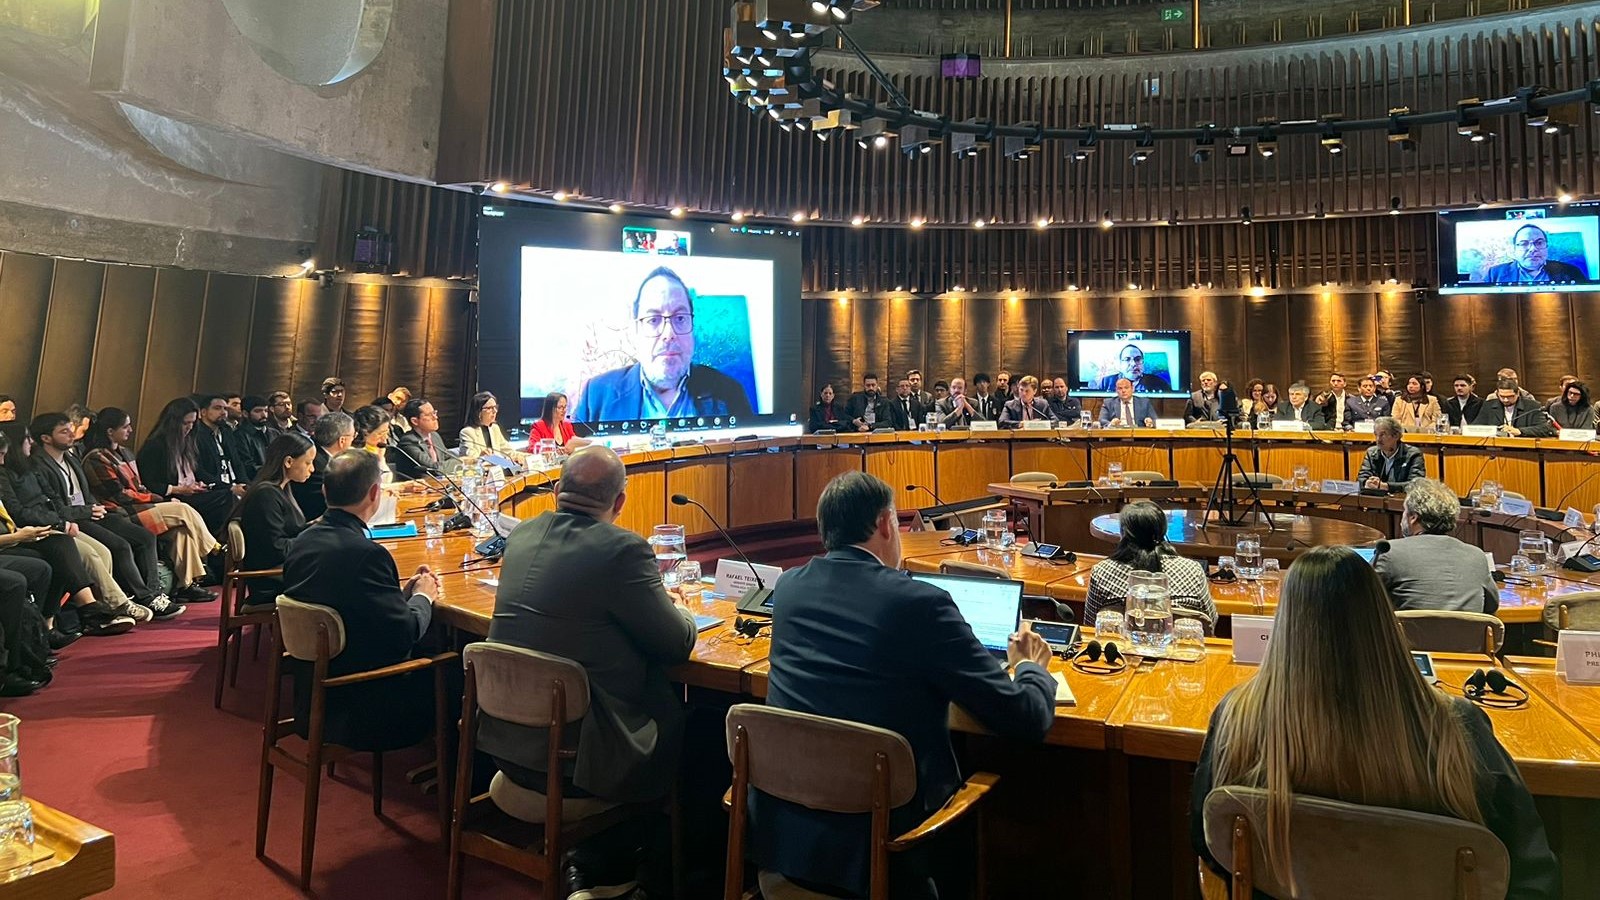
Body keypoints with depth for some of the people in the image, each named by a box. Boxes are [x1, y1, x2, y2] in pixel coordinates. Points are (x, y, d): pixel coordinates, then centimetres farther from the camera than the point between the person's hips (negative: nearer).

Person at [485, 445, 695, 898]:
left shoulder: (521, 534, 2)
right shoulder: (623, 550, -19)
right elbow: (678, 644, -11)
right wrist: (676, 609, 10)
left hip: (505, 742, 7)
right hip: (576, 759, -7)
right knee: (686, 722, 17)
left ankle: (592, 862, 31)